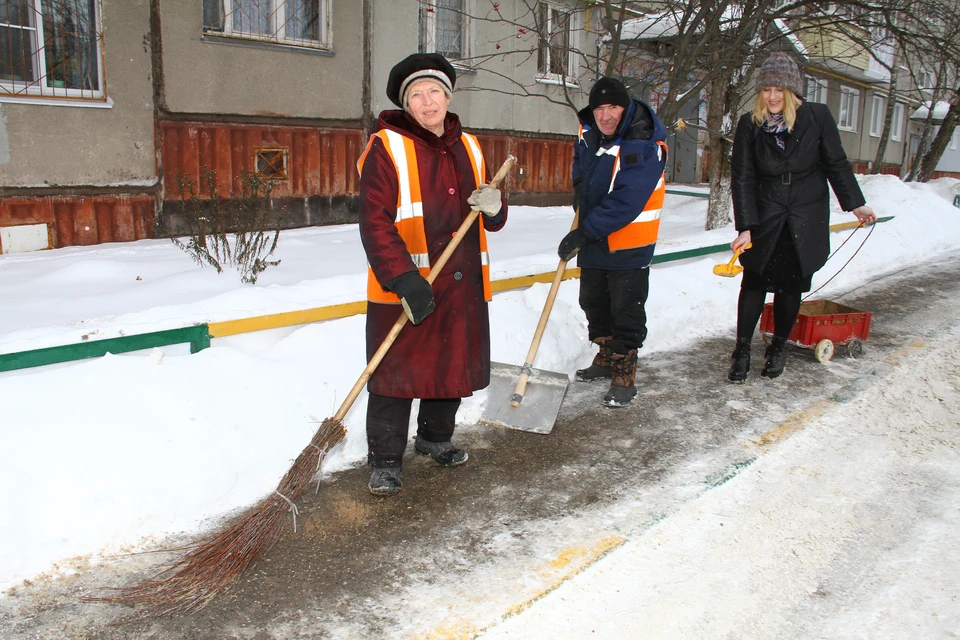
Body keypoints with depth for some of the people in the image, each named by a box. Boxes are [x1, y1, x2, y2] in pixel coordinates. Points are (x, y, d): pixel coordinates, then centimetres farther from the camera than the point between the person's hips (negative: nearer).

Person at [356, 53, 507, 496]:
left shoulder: (468, 148, 12)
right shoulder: (386, 148, -8)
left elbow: (492, 222, 17)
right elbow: (375, 224, -16)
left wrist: (494, 206, -8)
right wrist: (405, 281, -24)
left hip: (463, 287, 6)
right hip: (402, 291, -6)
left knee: (454, 368, 16)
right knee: (396, 375, 1)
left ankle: (434, 438, 39)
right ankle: (385, 459, 19)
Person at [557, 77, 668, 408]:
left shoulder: (643, 147, -25)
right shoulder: (589, 131, 0)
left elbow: (625, 203, -31)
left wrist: (584, 233, -29)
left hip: (629, 243, -8)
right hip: (592, 240, 8)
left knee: (626, 311, -2)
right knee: (593, 303, 18)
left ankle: (624, 375, 9)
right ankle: (606, 358, 36)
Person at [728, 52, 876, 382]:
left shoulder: (817, 116, -7)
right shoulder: (750, 125, -6)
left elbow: (836, 163, 3)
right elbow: (742, 178, -7)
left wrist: (855, 203, 6)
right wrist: (745, 227, -12)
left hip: (807, 218, 0)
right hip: (765, 216, 0)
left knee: (791, 283, 6)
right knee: (754, 281, -2)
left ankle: (778, 348, 22)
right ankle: (742, 351, 8)